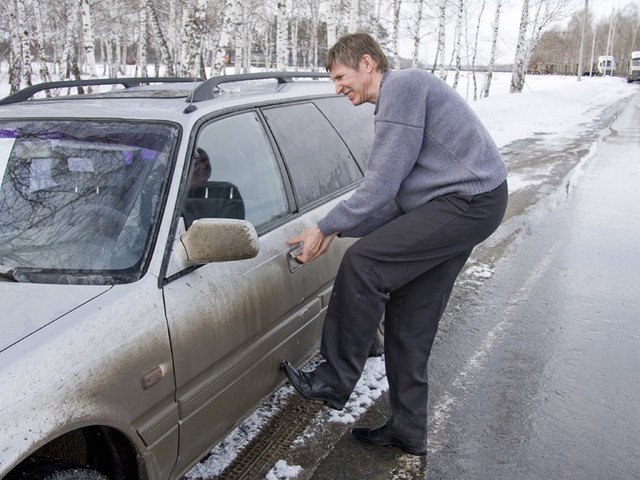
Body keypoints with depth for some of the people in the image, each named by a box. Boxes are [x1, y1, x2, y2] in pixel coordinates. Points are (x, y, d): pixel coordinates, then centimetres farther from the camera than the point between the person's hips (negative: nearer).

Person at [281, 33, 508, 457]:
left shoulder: (402, 86, -11)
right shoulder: (400, 95, 20)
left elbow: (381, 188, -18)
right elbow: (395, 198, 16)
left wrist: (325, 227, -9)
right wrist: (336, 230, 7)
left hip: (469, 201, -10)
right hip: (470, 204, 10)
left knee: (362, 264, -16)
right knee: (410, 323, 10)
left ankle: (335, 382, -3)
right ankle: (408, 430, 22)